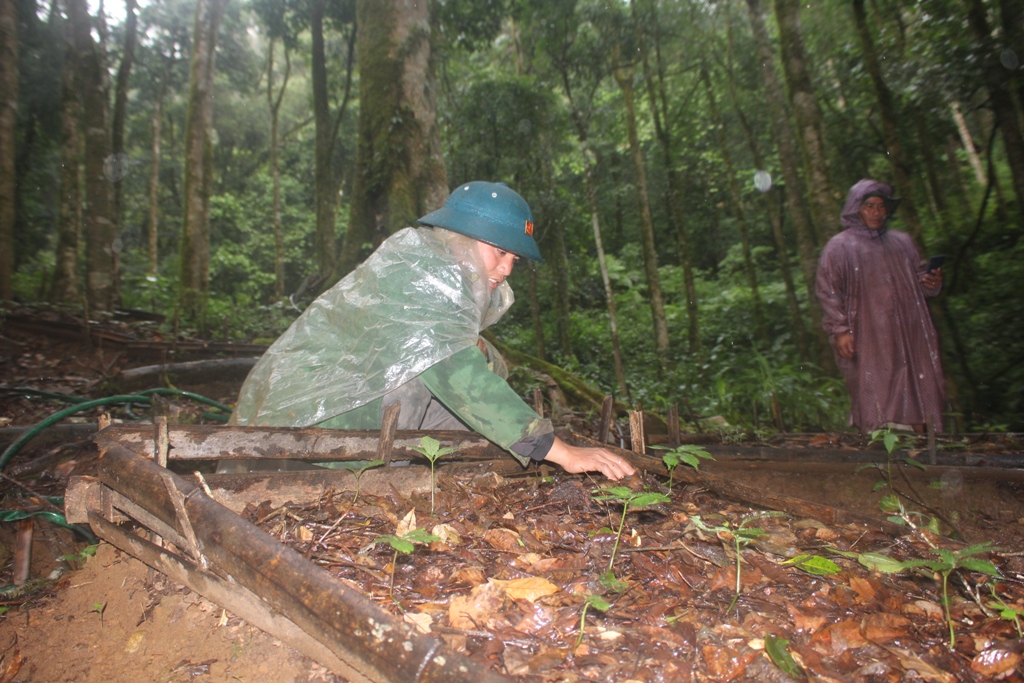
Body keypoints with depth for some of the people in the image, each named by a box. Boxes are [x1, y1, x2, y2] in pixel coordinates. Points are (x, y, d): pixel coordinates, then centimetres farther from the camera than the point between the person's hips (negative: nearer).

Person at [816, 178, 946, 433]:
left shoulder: (902, 242, 18)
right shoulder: (839, 247, 1)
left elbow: (919, 278, 23)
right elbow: (828, 293, -5)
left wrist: (932, 283, -1)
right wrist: (839, 331, -14)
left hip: (908, 337, 5)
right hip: (868, 340, -5)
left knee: (917, 396, 4)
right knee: (875, 404, -5)